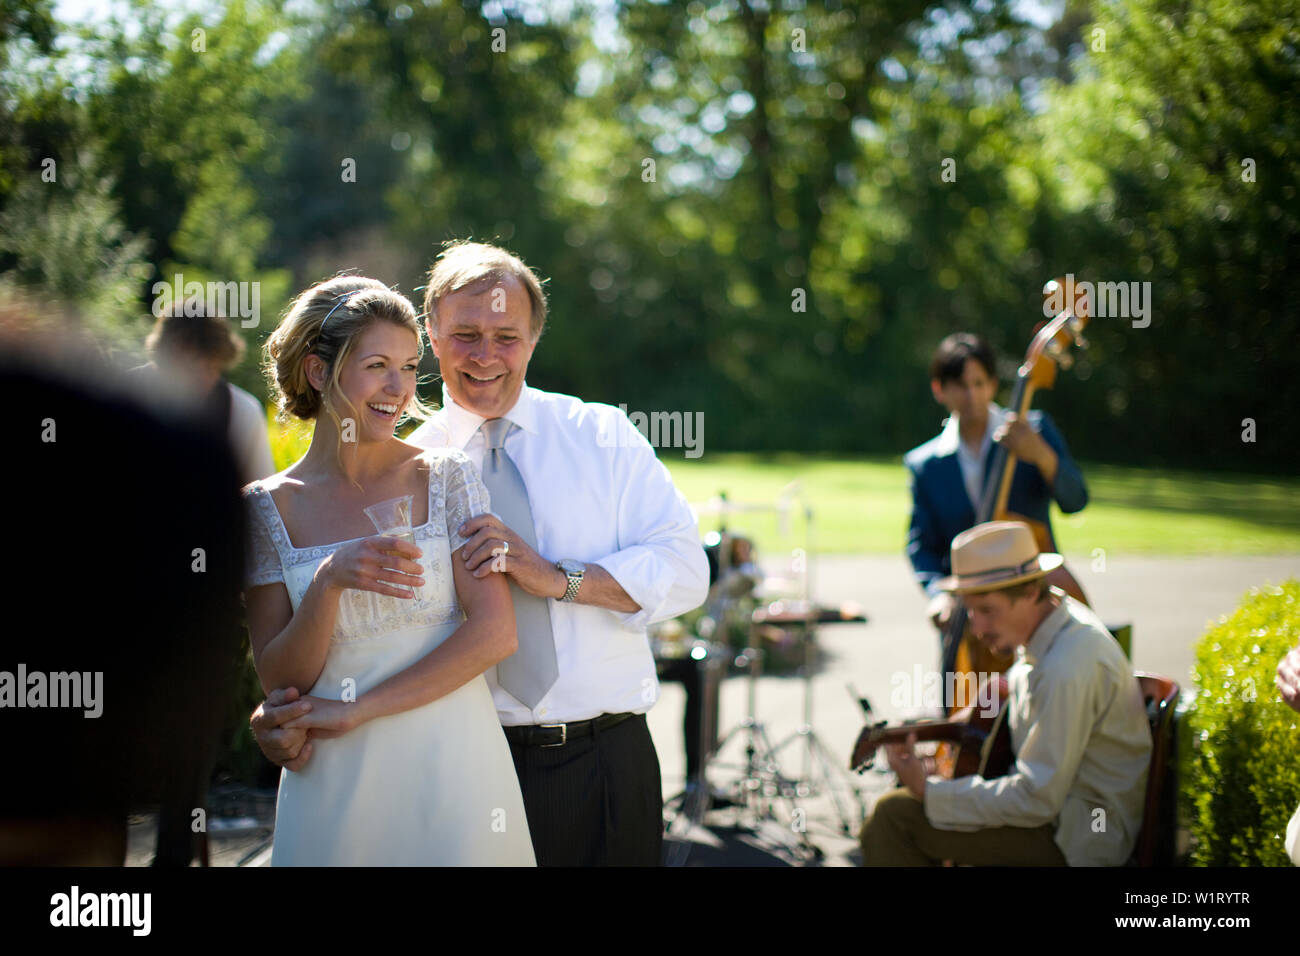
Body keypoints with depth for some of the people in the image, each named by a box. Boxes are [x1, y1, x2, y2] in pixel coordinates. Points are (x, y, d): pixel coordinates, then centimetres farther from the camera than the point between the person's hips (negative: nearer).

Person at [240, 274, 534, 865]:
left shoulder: (445, 477, 0)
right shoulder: (268, 506, 1)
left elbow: (495, 632, -8)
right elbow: (280, 678, -3)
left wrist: (357, 709, -12)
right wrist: (329, 583, -21)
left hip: (452, 770, 0)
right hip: (335, 787, 0)